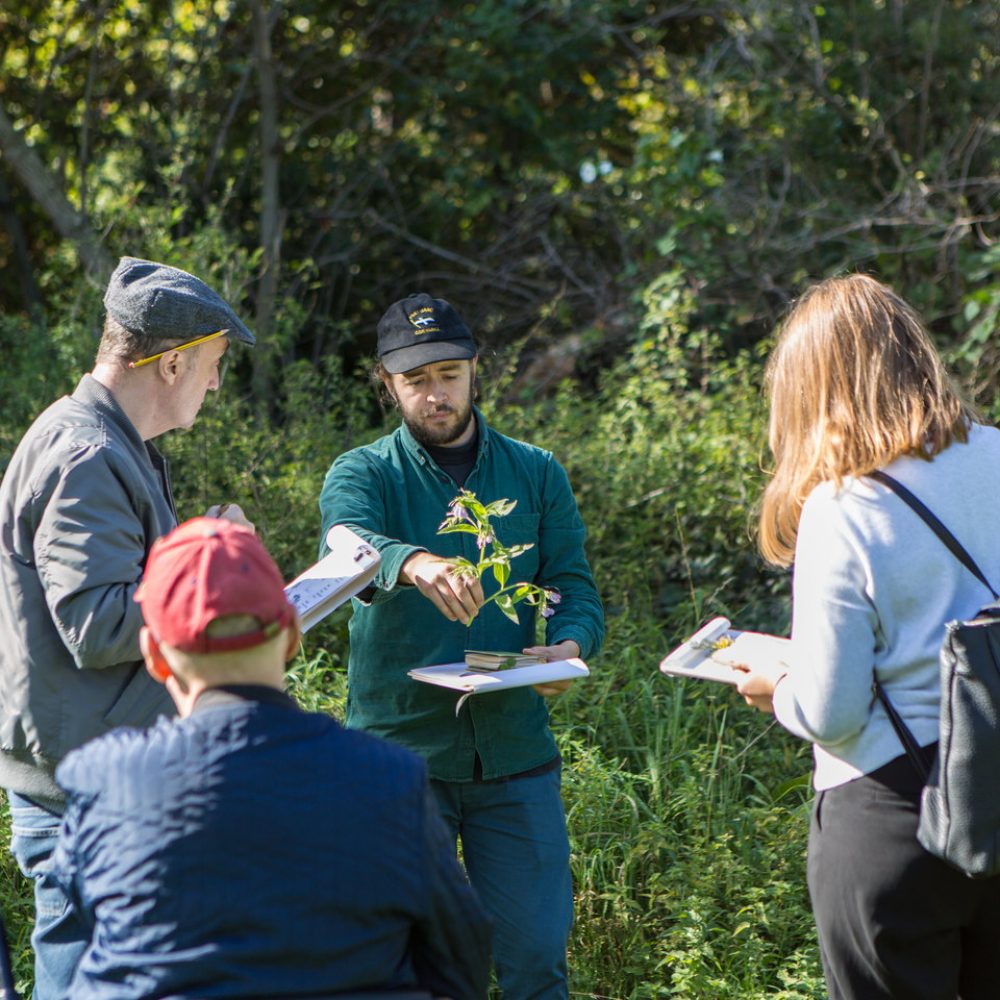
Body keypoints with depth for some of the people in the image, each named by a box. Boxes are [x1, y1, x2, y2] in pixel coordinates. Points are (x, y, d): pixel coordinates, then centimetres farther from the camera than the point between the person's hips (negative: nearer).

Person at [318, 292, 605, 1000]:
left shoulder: (536, 475, 10)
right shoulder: (363, 474, 2)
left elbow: (576, 589, 7)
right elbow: (349, 546, -20)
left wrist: (569, 648, -17)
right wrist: (413, 563, -43)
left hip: (513, 754, 2)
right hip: (398, 748, -1)